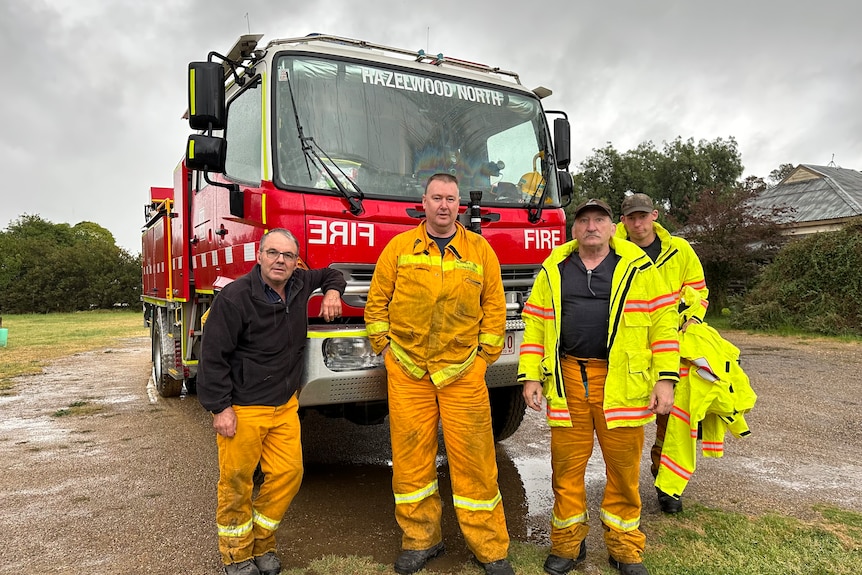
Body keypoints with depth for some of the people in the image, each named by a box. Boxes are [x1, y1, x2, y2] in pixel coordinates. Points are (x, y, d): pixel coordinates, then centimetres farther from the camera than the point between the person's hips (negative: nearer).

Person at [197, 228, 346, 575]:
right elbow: (213, 356, -14)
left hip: (285, 405, 6)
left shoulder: (299, 285, 3)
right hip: (242, 408, -6)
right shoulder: (235, 297, -16)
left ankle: (262, 545, 28)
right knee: (237, 482, 6)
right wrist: (220, 408, -15)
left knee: (288, 473, 6)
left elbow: (330, 274, 25)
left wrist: (332, 292, 2)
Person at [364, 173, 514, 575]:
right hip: (407, 370, 1)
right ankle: (420, 539, 26)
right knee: (411, 455, 7)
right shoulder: (399, 247, 5)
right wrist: (383, 346, 5)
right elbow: (377, 301, 9)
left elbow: (494, 307, 8)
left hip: (463, 371, 0)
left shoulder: (479, 249, 6)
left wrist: (485, 355, 4)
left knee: (473, 458, 3)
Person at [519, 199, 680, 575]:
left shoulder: (638, 268, 3)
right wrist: (530, 376, 0)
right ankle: (567, 545, 27)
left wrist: (665, 379, -6)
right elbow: (534, 325, 7)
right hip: (567, 380, 2)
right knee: (567, 466, 9)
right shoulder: (553, 270, 8)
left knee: (623, 468, 9)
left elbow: (663, 324, 0)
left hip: (621, 382, -1)